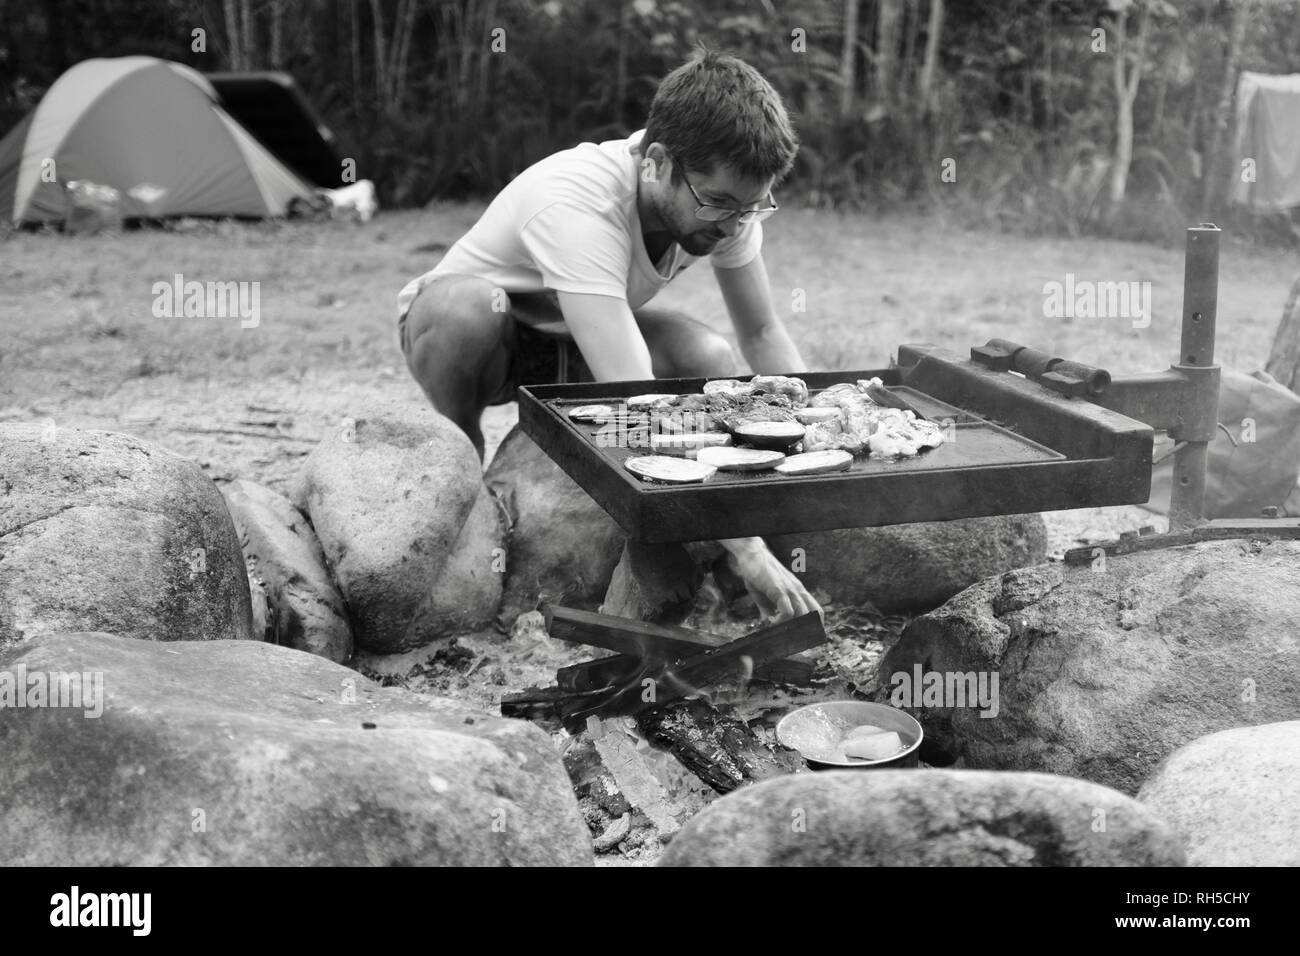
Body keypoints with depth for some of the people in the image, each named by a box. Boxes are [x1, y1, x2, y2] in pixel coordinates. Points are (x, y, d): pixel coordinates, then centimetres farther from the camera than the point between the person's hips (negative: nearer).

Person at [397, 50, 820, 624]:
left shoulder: (723, 194, -19)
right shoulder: (575, 207, -40)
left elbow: (762, 335, -6)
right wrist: (745, 549, -49)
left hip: (572, 342, 5)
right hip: (460, 336, -5)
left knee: (712, 365, -23)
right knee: (469, 304, -41)